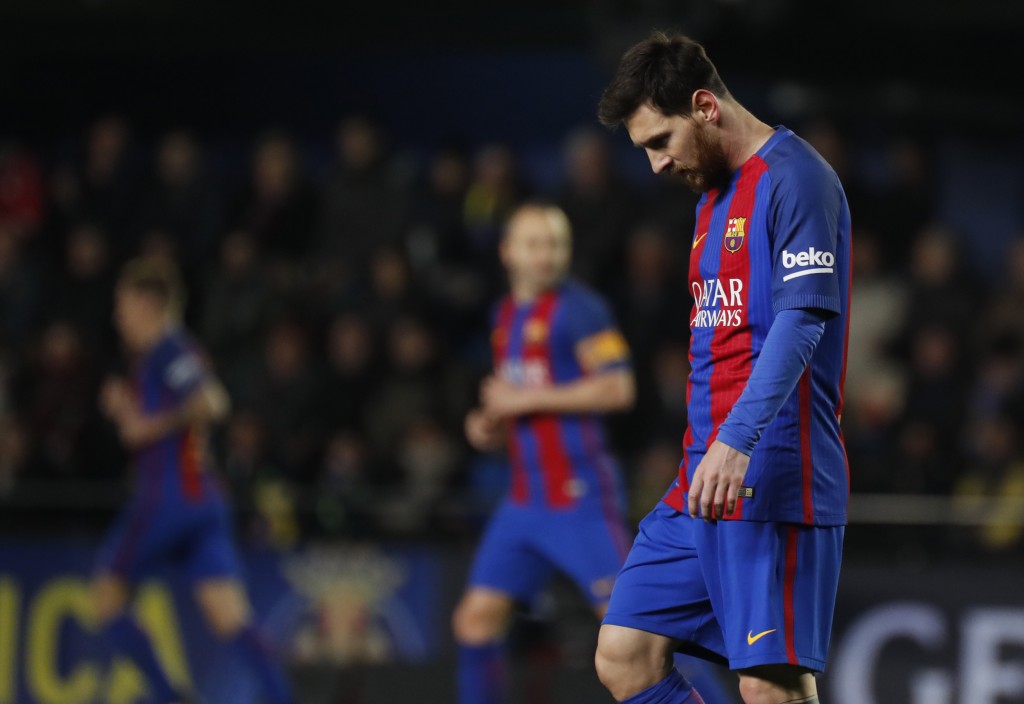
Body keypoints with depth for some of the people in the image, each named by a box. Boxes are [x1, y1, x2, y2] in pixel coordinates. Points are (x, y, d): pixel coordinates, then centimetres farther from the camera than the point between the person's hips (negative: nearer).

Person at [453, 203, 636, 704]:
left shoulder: (577, 309, -9)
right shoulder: (505, 315, 16)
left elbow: (618, 388, -19)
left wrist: (528, 399, -16)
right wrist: (490, 426, 7)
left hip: (580, 494, -8)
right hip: (526, 501, 8)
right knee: (476, 619, 5)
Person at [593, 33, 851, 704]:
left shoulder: (794, 177, -9)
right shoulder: (714, 194, 20)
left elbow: (801, 320, -21)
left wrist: (735, 444, -30)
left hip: (774, 482, -10)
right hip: (702, 484, 10)